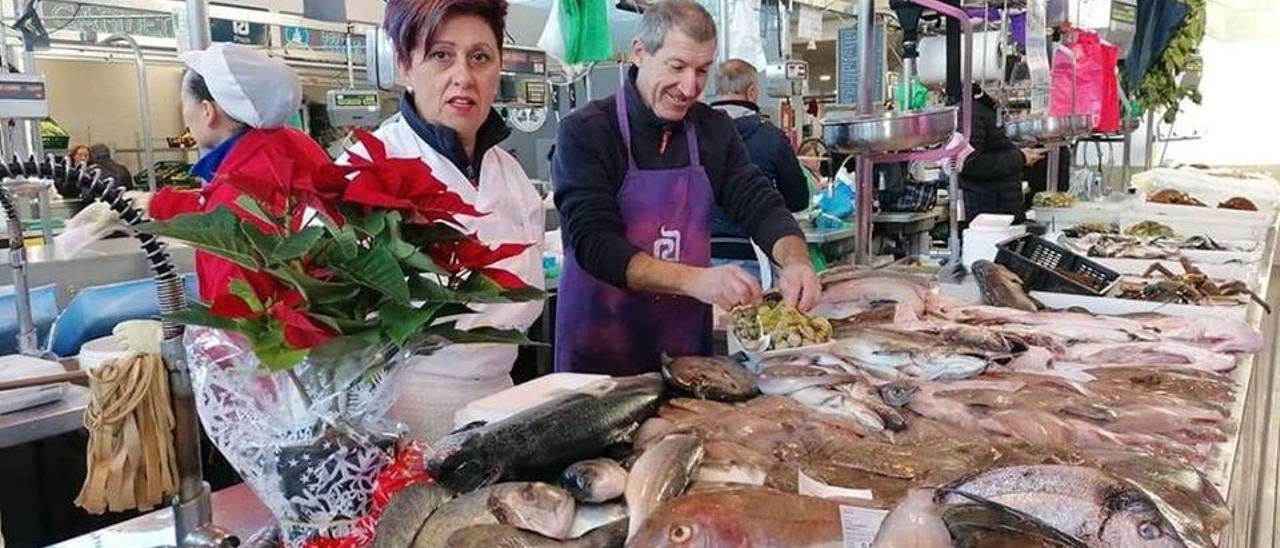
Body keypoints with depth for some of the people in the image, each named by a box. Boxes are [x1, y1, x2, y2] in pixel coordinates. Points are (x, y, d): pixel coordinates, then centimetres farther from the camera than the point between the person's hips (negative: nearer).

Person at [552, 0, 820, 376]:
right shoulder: (586, 132, -13)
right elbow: (594, 244, -22)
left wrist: (795, 261, -20)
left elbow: (760, 204, 1)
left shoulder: (714, 129, 3)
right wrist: (695, 280, -34)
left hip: (689, 345, 5)